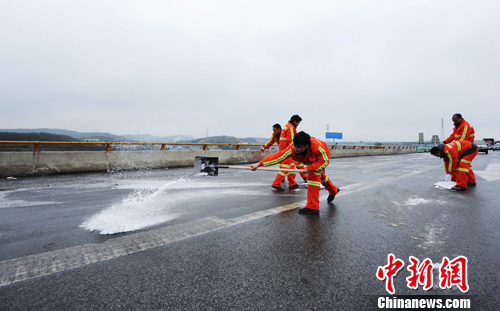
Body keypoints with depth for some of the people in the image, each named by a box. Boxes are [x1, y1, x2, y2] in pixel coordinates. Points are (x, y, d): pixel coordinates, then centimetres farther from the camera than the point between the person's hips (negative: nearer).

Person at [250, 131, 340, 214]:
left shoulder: (317, 146, -46)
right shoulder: (292, 149, -37)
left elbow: (324, 161, -34)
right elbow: (278, 156, -43)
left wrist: (310, 168, -44)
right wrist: (259, 164, -50)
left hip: (322, 157, -6)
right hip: (311, 160, 6)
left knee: (313, 176, -26)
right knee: (320, 176, 27)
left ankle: (313, 207, -20)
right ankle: (333, 191, 58)